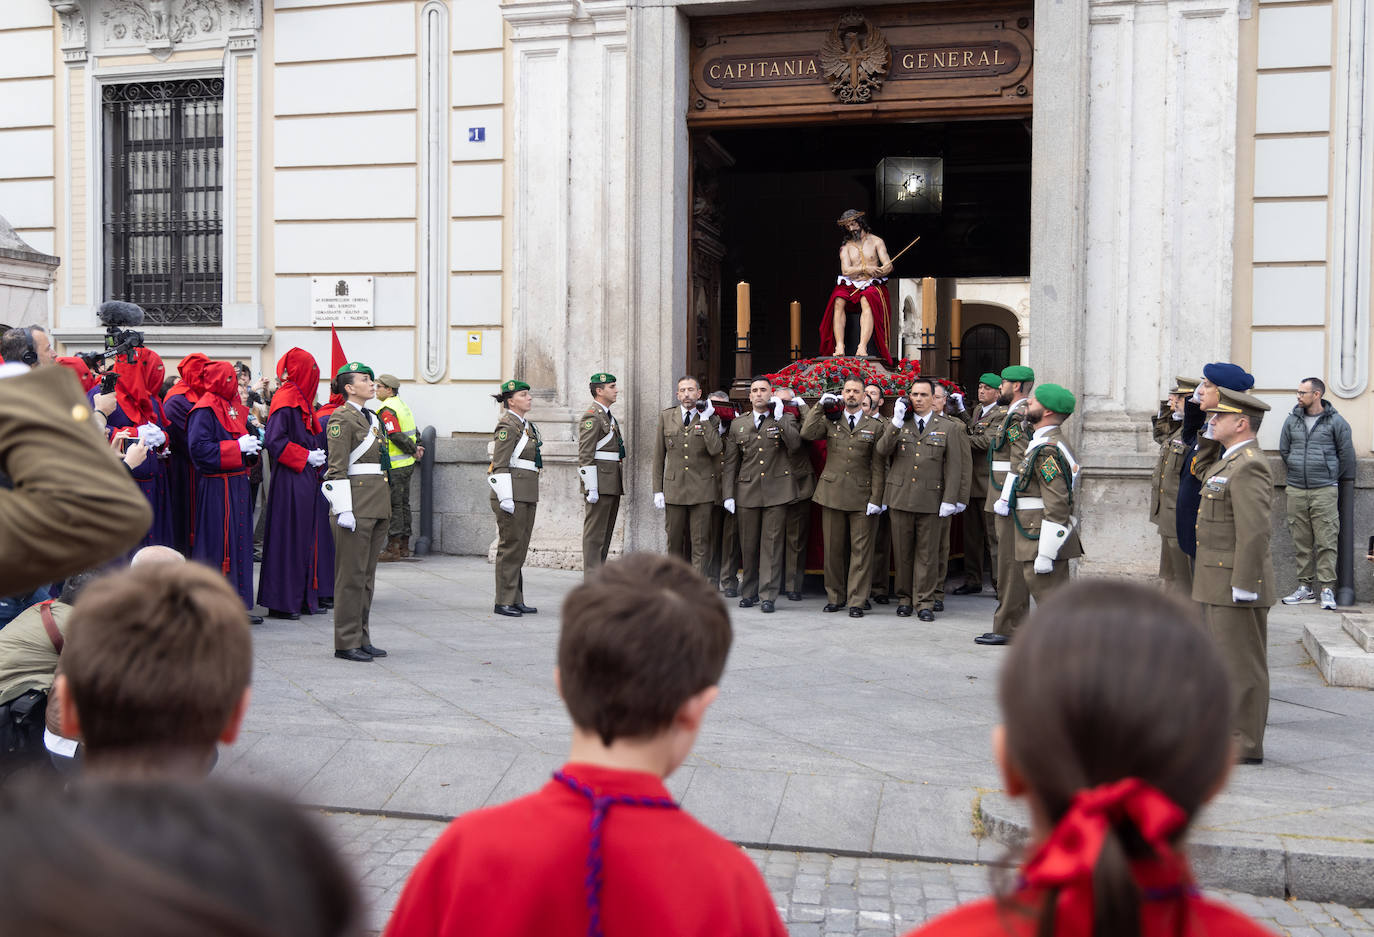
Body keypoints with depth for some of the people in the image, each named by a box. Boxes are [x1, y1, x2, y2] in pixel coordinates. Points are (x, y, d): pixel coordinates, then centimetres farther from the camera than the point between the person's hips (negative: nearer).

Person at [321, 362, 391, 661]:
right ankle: (346, 642, 2)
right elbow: (337, 468, -13)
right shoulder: (341, 418, -8)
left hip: (378, 504, 9)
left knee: (368, 573, 11)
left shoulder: (372, 418, 18)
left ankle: (362, 638, 18)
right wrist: (344, 509, -19)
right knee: (351, 574, -4)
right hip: (356, 502, -9)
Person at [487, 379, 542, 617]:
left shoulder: (527, 425, 17)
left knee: (520, 548, 11)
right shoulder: (507, 426, -11)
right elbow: (501, 465, -15)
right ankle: (504, 602, 1)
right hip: (512, 494, -9)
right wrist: (505, 497, -20)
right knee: (510, 547, -5)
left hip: (527, 495, 9)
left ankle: (516, 599, 17)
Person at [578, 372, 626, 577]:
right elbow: (585, 456, -17)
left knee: (606, 531, 13)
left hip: (613, 483, 10)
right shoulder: (592, 417, -11)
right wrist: (591, 488, -21)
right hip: (600, 484, -10)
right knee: (595, 533, -6)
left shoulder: (608, 416, 19)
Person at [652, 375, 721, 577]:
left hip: (702, 489, -2)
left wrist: (704, 420, -11)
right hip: (674, 488, 2)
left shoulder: (711, 419, 4)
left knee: (700, 543, -2)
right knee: (674, 541, 6)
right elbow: (658, 456, 9)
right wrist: (657, 490, 4)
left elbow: (715, 450, -13)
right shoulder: (666, 417, 9)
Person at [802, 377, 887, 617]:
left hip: (861, 495, -1)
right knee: (833, 548, 6)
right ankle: (835, 597, 18)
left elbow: (877, 467, 3)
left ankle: (857, 601, 4)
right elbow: (807, 434, -9)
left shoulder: (874, 427, 7)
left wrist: (875, 498, -4)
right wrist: (820, 406, -6)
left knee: (861, 550, -2)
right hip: (832, 493, 1)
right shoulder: (830, 421, 10)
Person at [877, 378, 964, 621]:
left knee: (927, 553, 1)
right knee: (903, 552, 7)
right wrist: (896, 423, -12)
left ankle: (924, 602, 9)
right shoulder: (899, 423, 10)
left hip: (931, 499, -1)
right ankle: (904, 598, 18)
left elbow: (953, 467, 2)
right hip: (900, 497, 1)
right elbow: (882, 450, -5)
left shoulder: (947, 427, 5)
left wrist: (949, 499, -6)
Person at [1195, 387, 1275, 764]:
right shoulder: (1229, 462, 16)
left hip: (1236, 583, -10)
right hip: (1218, 584, 10)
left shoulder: (1248, 466, -17)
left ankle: (1245, 745, 4)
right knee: (1224, 662, 16)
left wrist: (1244, 586, -23)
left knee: (1241, 664, -3)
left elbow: (1255, 532, -23)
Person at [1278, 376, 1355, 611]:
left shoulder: (1335, 421, -1)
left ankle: (1327, 588, -2)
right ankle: (1305, 587, 11)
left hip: (1324, 490, -3)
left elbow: (1346, 454, 5)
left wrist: (1335, 479, 11)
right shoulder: (1292, 420, 9)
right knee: (1301, 542, 5)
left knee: (1326, 542, -5)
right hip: (1295, 490, 4)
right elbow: (1284, 450, 20)